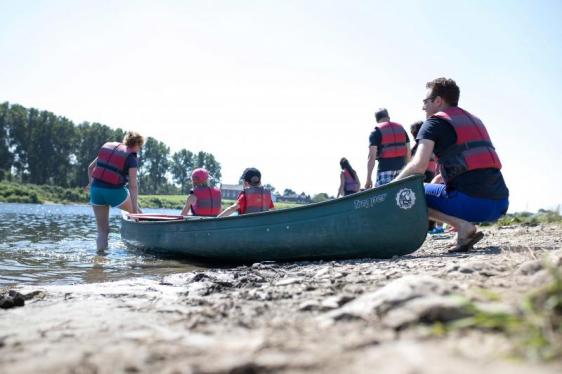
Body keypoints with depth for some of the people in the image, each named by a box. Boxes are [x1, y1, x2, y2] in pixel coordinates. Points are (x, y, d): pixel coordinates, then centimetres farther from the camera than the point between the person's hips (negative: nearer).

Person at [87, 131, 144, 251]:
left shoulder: (106, 147, 13)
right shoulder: (132, 158, -4)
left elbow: (90, 167, 18)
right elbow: (133, 185, -9)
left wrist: (91, 183, 28)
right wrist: (135, 206, -9)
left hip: (96, 190, 5)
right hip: (114, 192, -5)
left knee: (102, 230, 12)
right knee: (137, 214, 20)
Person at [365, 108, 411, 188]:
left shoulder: (376, 132, -1)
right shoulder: (401, 128, 14)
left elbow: (372, 157, -9)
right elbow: (408, 152, 13)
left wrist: (369, 178, -8)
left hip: (385, 170, -5)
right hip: (401, 169, 5)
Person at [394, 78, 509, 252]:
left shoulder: (435, 122, 1)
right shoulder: (475, 120, 24)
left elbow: (418, 166, -13)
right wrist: (440, 178, 32)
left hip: (472, 202, -8)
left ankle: (462, 226, -8)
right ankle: (466, 226, 10)